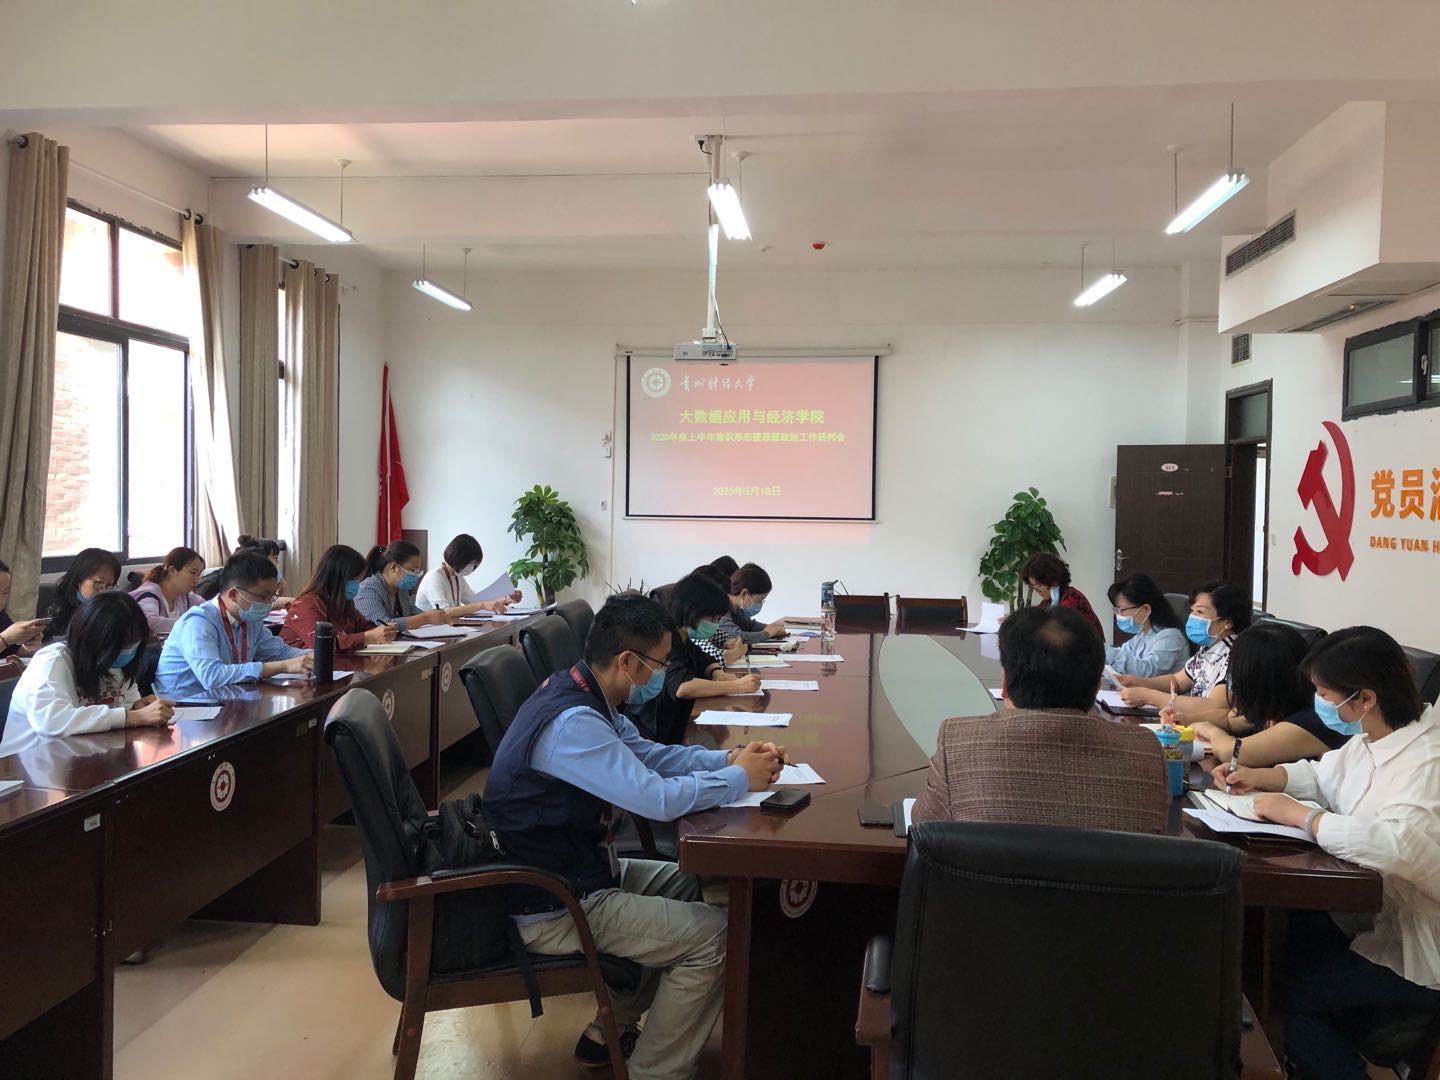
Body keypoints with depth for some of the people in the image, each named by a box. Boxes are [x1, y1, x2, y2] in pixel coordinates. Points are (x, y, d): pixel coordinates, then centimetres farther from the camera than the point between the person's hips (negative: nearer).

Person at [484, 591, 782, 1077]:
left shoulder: (581, 693, 1)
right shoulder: (572, 722, -29)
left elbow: (645, 753, 11)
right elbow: (658, 798, -29)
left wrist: (728, 759, -1)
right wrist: (741, 778, -14)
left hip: (574, 869, 10)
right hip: (549, 909, -10)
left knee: (687, 884, 23)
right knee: (712, 936, -9)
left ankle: (609, 1031, 30)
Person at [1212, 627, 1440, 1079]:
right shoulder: (1371, 740, 2)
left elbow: (1397, 846, -45)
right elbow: (1323, 775, 20)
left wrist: (1298, 814, -33)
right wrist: (1258, 778, 3)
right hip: (1369, 919, 9)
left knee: (1280, 990, -8)